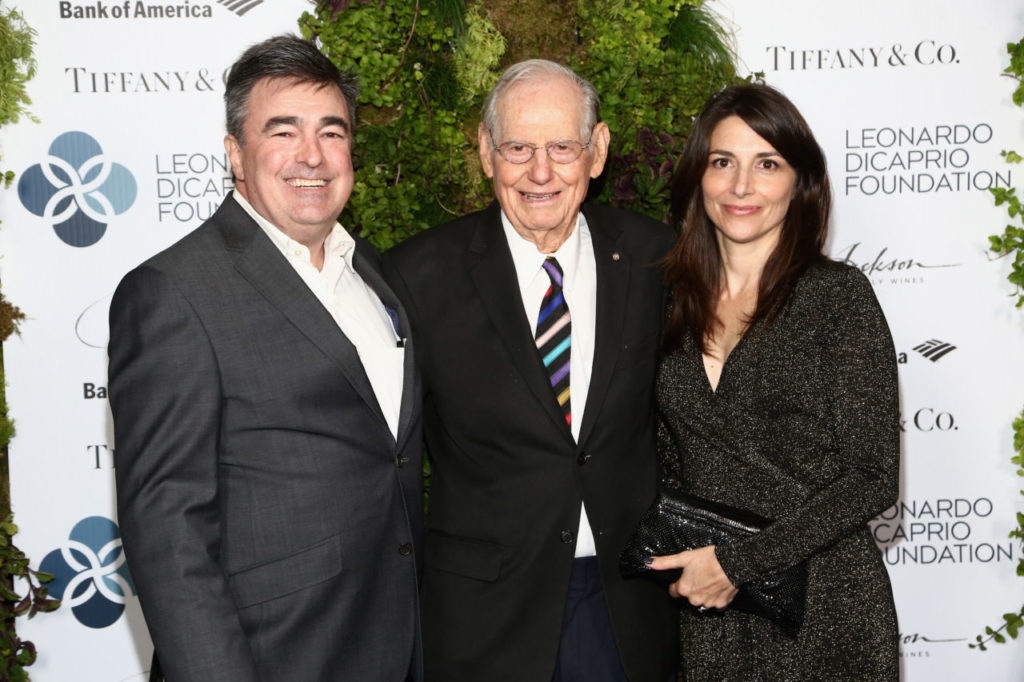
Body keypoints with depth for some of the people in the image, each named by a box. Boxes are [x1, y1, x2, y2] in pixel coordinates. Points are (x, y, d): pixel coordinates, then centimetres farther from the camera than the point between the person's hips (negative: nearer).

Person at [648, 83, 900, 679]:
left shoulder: (838, 295, -9)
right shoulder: (676, 300, 3)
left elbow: (872, 477, -13)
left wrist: (739, 563, -16)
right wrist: (674, 553, -5)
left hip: (823, 607, -3)